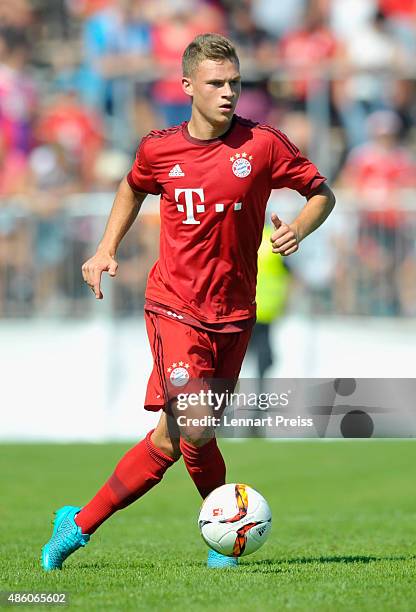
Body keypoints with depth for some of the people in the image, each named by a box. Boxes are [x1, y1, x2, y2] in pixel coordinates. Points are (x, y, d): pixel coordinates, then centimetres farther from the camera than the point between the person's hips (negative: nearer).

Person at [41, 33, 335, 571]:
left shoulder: (263, 145, -3)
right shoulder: (158, 149, 1)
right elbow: (133, 187, 24)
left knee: (170, 437, 1)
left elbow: (321, 192, 8)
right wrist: (107, 249, 14)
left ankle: (80, 524, 16)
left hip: (233, 316, 1)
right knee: (193, 431, -18)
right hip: (174, 307, -1)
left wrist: (299, 229, -13)